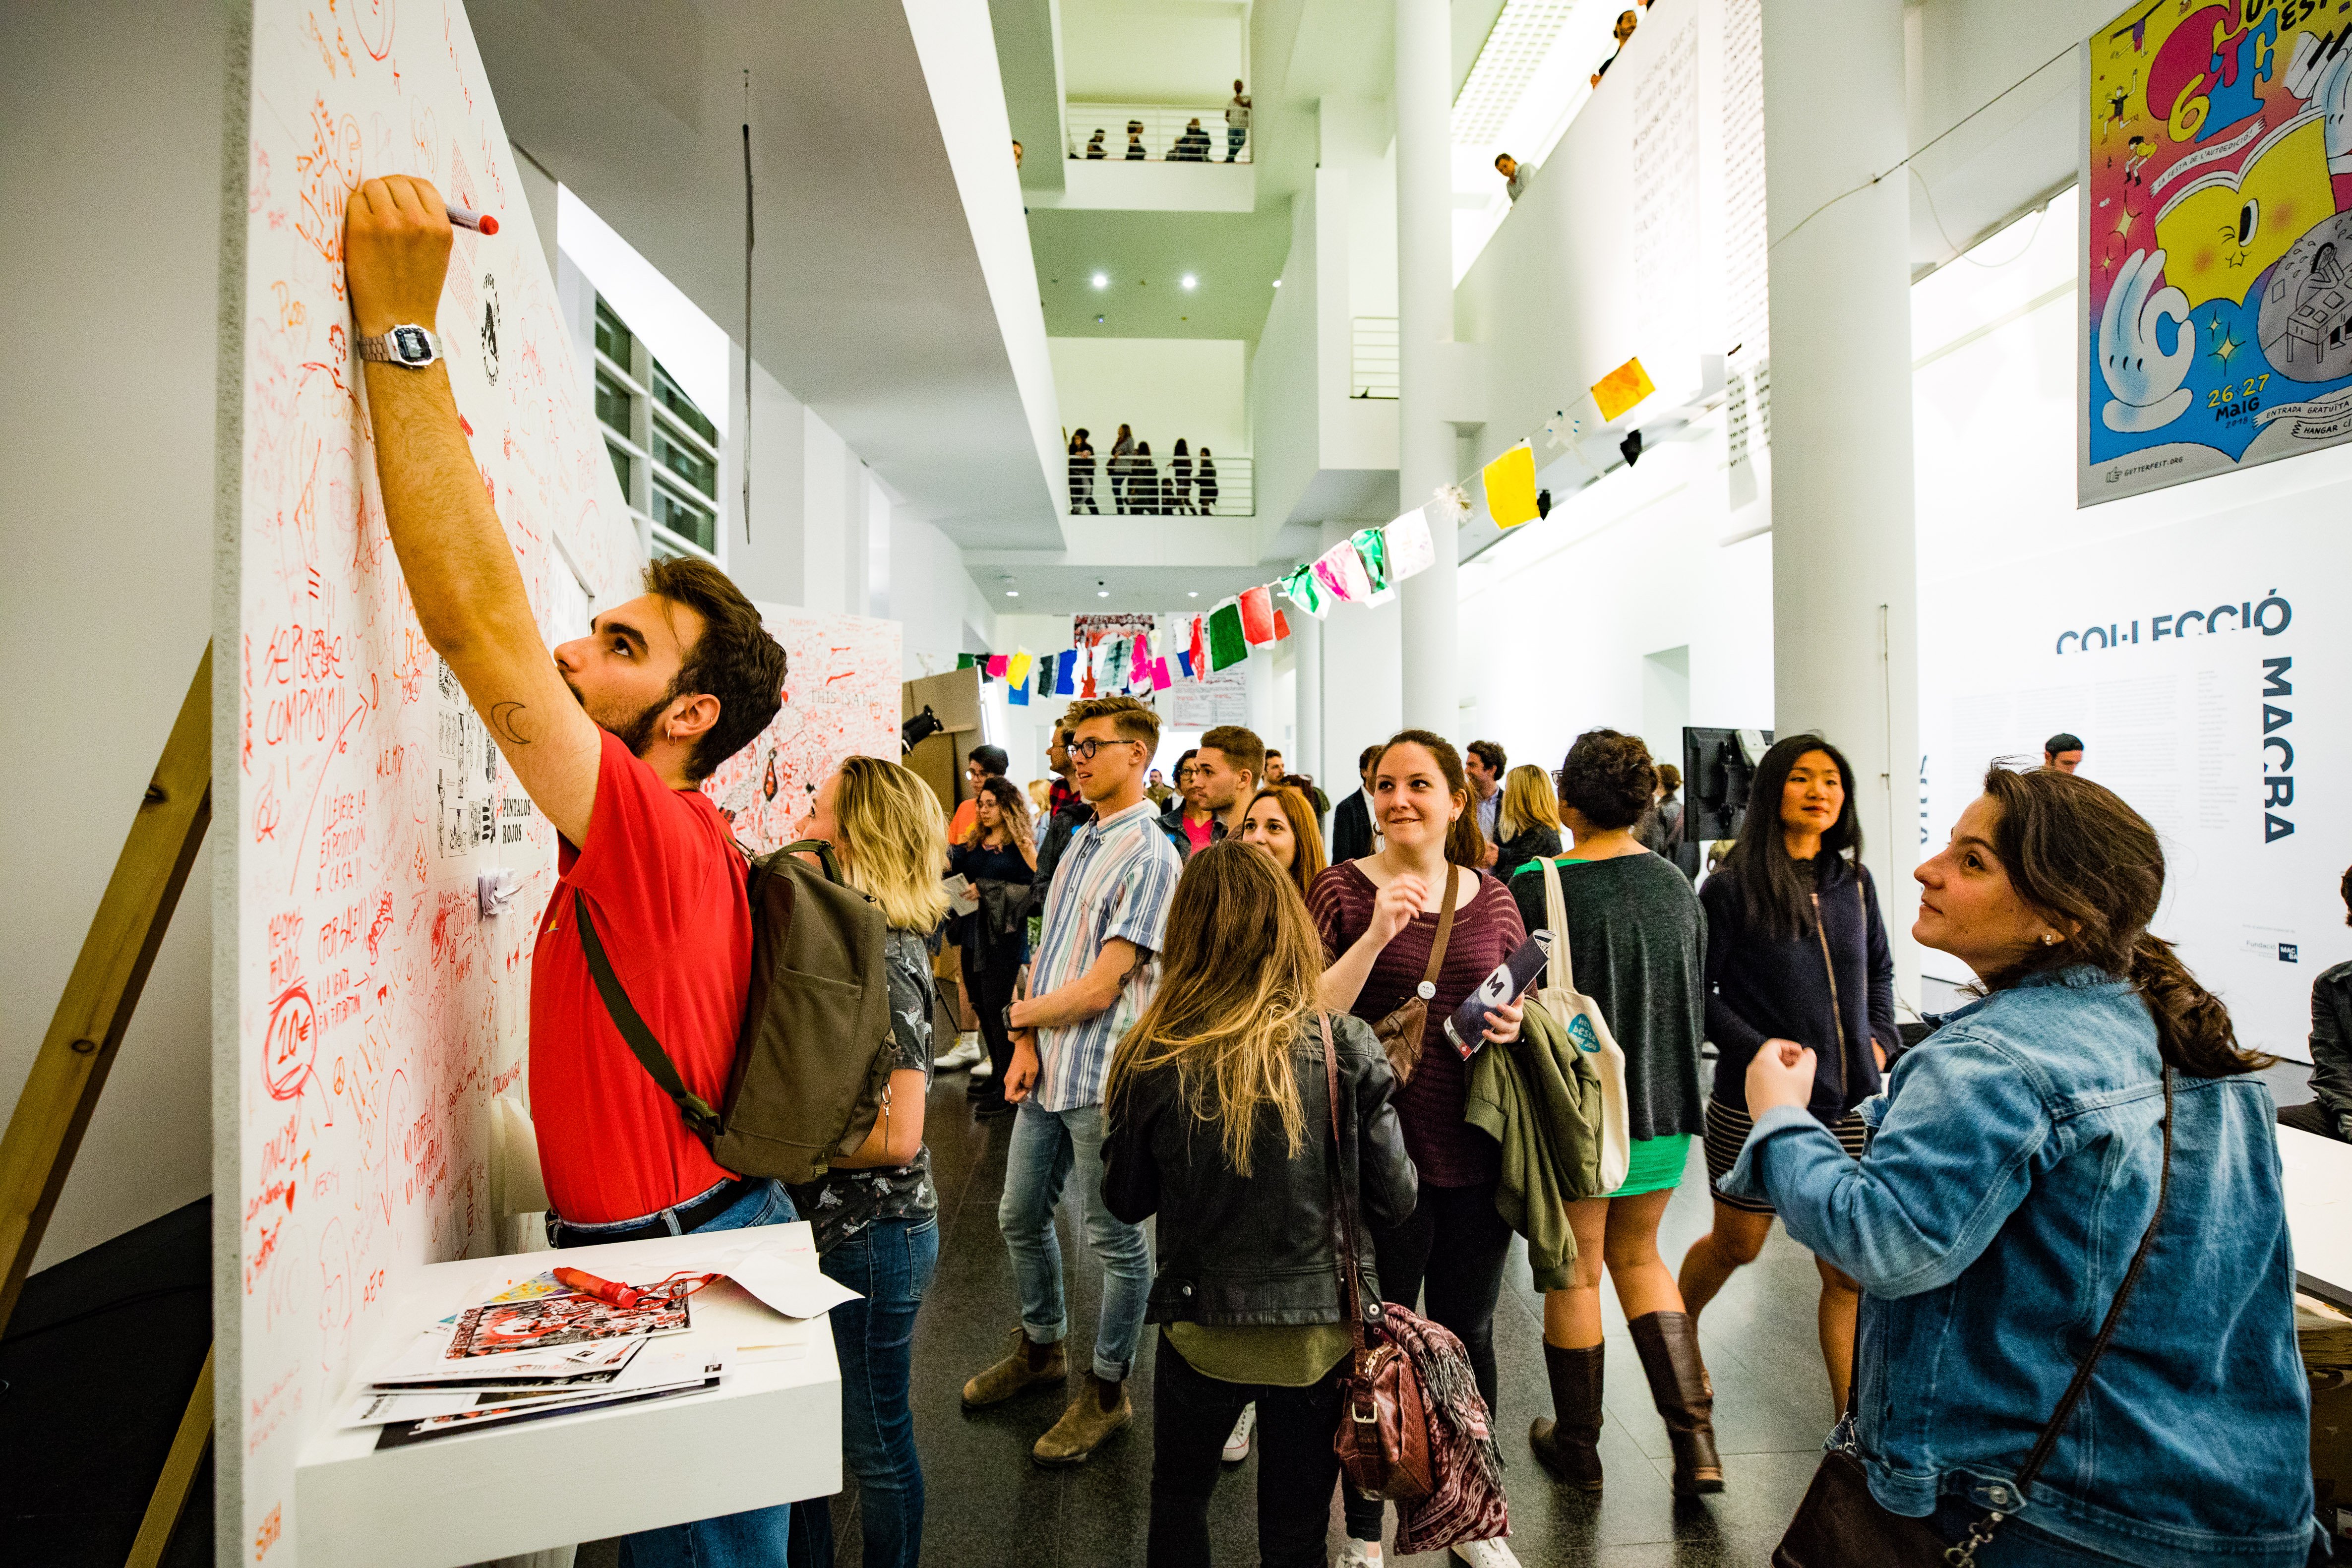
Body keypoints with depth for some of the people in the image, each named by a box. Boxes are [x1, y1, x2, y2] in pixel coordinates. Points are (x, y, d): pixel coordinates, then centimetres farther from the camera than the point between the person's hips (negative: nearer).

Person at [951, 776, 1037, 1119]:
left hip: (1003, 936, -6)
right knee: (981, 1006, 12)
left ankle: (1008, 1088, 2)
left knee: (996, 1007, -6)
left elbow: (1030, 889, -15)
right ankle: (996, 1074, 27)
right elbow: (949, 864, -3)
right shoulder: (973, 843, 12)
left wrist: (985, 890, -19)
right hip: (973, 934, 6)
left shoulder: (1020, 845, -6)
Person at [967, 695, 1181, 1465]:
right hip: (1049, 1070, 9)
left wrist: (1020, 1015, -5)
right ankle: (1040, 1347, 44)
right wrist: (1029, 1044, -1)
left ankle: (1107, 1389, 27)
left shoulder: (1149, 855, -17)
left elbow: (1099, 988, -19)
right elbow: (1048, 950, 11)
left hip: (1104, 1079, -9)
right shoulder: (1080, 841, 11)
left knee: (1116, 1240, 9)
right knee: (1020, 1218, 21)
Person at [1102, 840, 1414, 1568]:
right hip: (1321, 1333, 1)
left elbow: (1125, 1201, -3)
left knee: (1178, 1500, 27)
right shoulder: (1346, 1047, -16)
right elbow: (1396, 1199, -7)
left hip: (1201, 1326, 0)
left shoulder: (1154, 1058, -17)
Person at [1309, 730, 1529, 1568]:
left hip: (1477, 1153, 4)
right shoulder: (1344, 889, -7)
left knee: (1468, 1334, 20)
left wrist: (1516, 1023, -7)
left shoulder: (1492, 897, 4)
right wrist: (1377, 935, -24)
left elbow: (1526, 1005, 16)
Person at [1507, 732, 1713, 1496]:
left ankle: (1578, 1449, 29)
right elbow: (1698, 998, 10)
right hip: (1664, 1104, 5)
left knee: (1576, 1273, 11)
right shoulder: (1675, 885, -1)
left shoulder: (1537, 888, -19)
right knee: (1637, 1254, 23)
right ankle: (1695, 1440, 20)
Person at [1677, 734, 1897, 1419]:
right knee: (1736, 1246, 15)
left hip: (1850, 1104, 4)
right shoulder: (1732, 888, -11)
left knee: (1849, 1270, 6)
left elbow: (1879, 970, 19)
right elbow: (1698, 991, -9)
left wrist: (1881, 1038, 5)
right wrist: (1762, 1050, -17)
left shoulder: (1854, 882, 5)